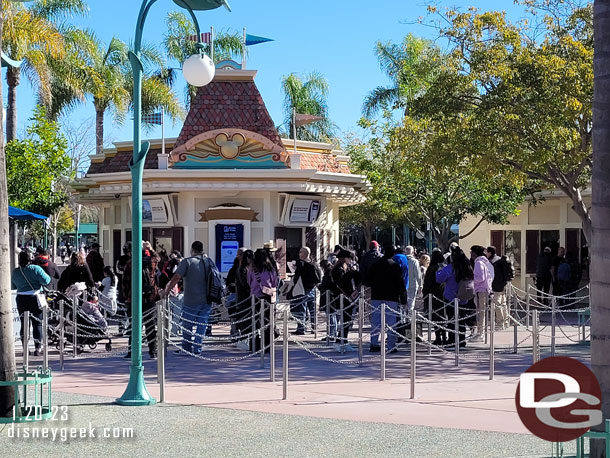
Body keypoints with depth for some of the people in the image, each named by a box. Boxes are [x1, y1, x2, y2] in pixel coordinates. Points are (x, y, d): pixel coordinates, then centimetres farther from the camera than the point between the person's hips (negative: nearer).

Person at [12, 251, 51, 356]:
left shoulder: (15, 272, 4)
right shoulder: (35, 269, -10)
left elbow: (13, 286, 15)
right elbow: (46, 280, -14)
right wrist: (48, 277, 6)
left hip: (21, 299, 4)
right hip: (35, 299, -4)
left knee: (24, 324, 10)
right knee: (37, 324, 3)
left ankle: (25, 348, 10)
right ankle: (37, 348, -1)